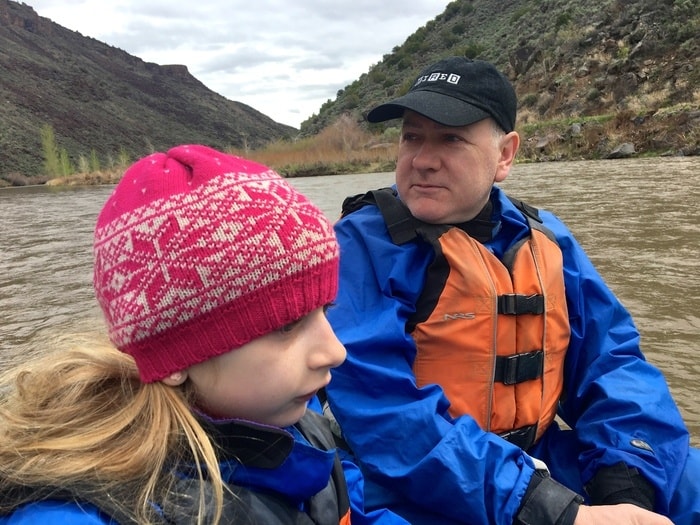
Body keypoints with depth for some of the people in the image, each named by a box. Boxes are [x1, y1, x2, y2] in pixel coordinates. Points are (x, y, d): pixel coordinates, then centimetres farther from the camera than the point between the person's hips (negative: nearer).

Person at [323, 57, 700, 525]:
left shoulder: (545, 240, 3)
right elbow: (382, 411, -23)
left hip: (545, 463, 6)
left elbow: (611, 359, 4)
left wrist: (624, 483, -14)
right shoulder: (363, 244, -15)